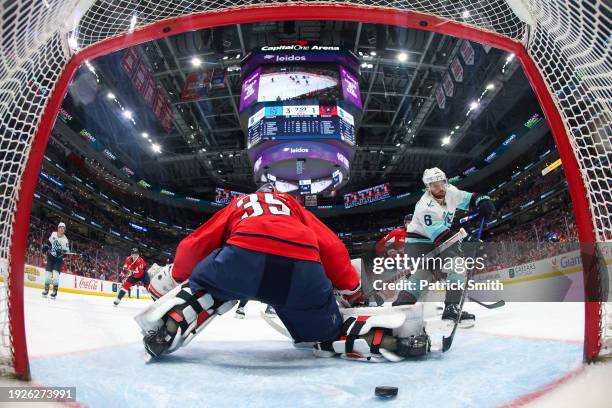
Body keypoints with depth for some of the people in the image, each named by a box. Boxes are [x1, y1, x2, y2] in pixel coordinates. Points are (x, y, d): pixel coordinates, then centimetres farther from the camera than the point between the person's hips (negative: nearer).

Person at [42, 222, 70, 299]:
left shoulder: (65, 239, -12)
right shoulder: (53, 234, -1)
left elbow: (67, 251, -10)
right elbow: (49, 241, 18)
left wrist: (62, 252, -28)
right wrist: (46, 246, 3)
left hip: (59, 258, -4)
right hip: (50, 256, 4)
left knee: (55, 273, -16)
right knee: (47, 271, 1)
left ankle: (55, 290, -13)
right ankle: (46, 289, 13)